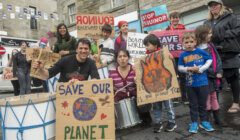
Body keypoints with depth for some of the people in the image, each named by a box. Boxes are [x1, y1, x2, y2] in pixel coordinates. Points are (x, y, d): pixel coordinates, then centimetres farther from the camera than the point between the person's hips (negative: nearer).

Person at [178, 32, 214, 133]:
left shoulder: (200, 51, -5)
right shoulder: (183, 55, -2)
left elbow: (209, 60, 0)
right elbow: (180, 68, 1)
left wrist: (200, 69, -12)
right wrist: (189, 69, -17)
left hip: (202, 82, 0)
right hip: (190, 83, 1)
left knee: (202, 104, 13)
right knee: (193, 104, 11)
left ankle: (204, 121, 31)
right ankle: (194, 123, 24)